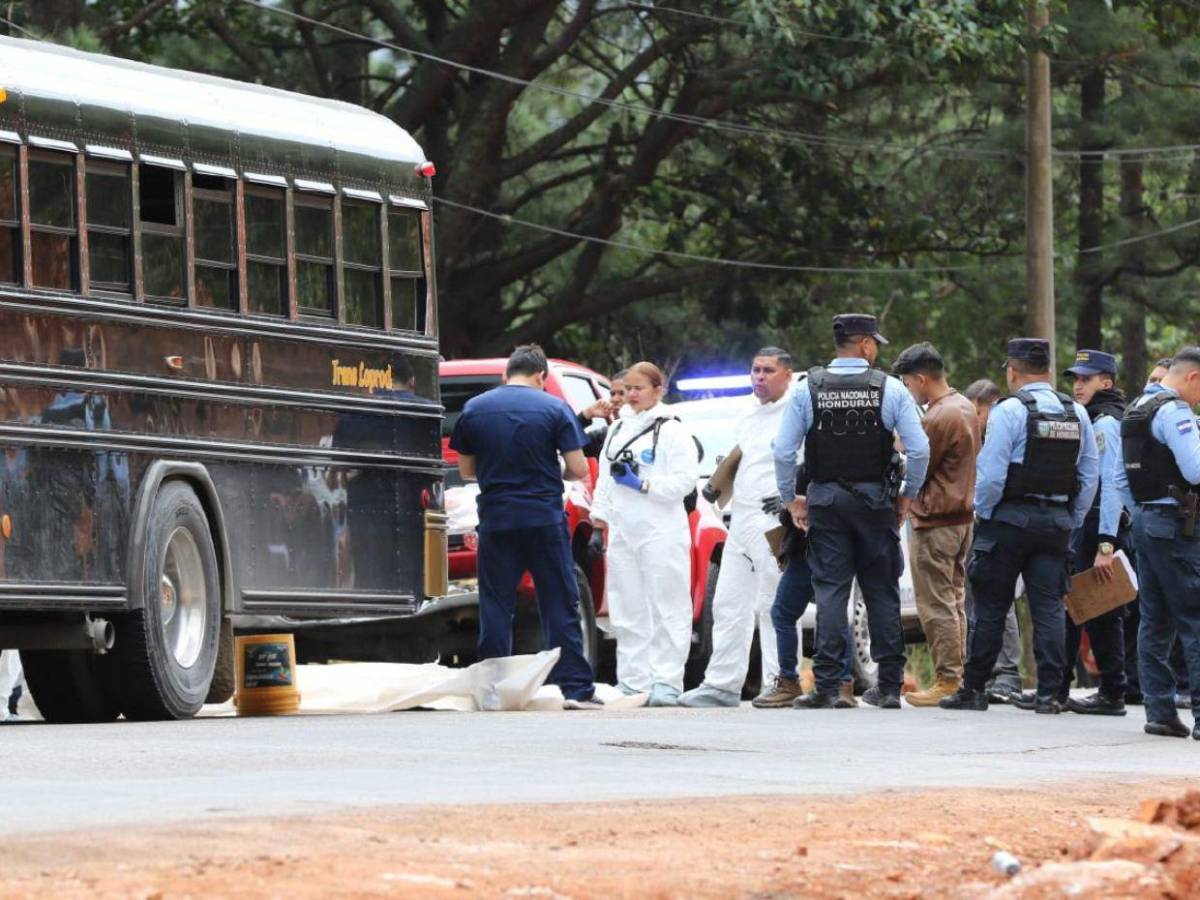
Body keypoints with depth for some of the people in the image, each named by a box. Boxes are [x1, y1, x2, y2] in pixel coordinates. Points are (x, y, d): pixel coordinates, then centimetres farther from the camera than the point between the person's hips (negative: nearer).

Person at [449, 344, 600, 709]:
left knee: (495, 607, 7)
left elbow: (466, 470, 10)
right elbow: (578, 469, -6)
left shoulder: (473, 409, 3)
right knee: (560, 607, 3)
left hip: (496, 519, 2)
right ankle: (575, 688, 0)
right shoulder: (554, 409, -4)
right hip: (545, 519, -2)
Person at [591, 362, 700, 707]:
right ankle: (633, 680, 11)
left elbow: (685, 481, -12)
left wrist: (643, 484, -16)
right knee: (627, 610, 7)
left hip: (661, 533, -7)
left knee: (666, 607, -7)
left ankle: (666, 681, -8)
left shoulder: (672, 431, -3)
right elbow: (604, 479, 19)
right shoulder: (618, 430, 17)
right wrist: (599, 519, 12)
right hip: (624, 532, 7)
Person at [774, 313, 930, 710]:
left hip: (825, 499, 0)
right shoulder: (890, 389, -4)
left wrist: (790, 499, 9)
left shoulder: (809, 390, -2)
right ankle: (890, 687, 6)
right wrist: (908, 495, 8)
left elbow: (784, 450, -4)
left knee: (830, 592, 1)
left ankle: (826, 686, -5)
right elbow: (919, 448, -6)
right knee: (882, 592, 6)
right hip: (875, 499, 0)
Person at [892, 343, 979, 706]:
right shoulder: (964, 407, 12)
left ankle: (947, 680, -7)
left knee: (937, 605, -6)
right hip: (962, 514, 10)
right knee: (953, 601, 13)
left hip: (935, 522, -10)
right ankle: (957, 674, 14)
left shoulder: (940, 417, -19)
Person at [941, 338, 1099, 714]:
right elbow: (1090, 475, 9)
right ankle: (1049, 693, -1)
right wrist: (1072, 523, 14)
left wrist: (981, 513, 0)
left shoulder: (1010, 411, -10)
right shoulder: (1076, 413, 8)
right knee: (1048, 609, 4)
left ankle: (973, 689, 7)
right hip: (1057, 521, 4)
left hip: (1009, 519, -4)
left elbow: (991, 473, -14)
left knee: (990, 608, 2)